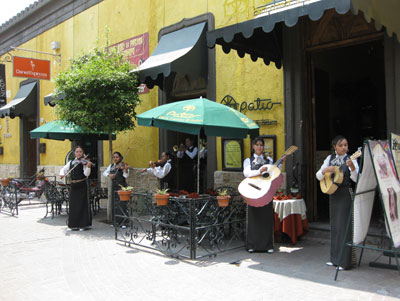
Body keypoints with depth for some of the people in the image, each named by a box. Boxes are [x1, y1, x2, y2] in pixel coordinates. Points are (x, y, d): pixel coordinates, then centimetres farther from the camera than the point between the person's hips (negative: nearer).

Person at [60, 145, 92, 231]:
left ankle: (84, 225, 6)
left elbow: (86, 174, -14)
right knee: (73, 205, 8)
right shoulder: (71, 162, 11)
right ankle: (73, 225, 17)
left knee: (82, 205, -2)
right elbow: (63, 169, 16)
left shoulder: (84, 162, -4)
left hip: (82, 185, -5)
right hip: (73, 186, 5)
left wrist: (88, 167, -33)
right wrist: (62, 173, -6)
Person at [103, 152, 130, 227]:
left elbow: (126, 176, -16)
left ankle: (123, 222, -5)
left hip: (122, 187, -5)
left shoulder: (123, 165, -3)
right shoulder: (111, 166, 12)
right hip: (114, 187, 5)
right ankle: (115, 222, 17)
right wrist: (109, 175, -14)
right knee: (114, 205, 7)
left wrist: (126, 170, -36)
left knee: (122, 205, -9)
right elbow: (104, 173, 6)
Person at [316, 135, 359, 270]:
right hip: (333, 194, 5)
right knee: (334, 226, 11)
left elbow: (356, 178, -16)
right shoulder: (330, 158, 9)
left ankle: (345, 261, 0)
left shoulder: (350, 159, -4)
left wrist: (352, 167, -32)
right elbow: (318, 176, 6)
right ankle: (335, 258, 22)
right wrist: (326, 170, -13)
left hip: (346, 194, -5)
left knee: (344, 226, -6)